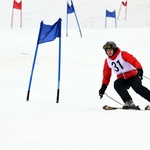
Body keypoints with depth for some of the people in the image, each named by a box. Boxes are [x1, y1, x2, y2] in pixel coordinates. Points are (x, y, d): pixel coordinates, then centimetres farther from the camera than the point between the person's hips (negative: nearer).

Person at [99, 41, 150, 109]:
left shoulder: (123, 54, -9)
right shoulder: (107, 61, 7)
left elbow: (134, 61, -20)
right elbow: (106, 75, 15)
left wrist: (139, 69, -38)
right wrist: (103, 87, 7)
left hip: (132, 76, -4)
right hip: (122, 79, 4)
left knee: (137, 88, -31)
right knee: (117, 84, -29)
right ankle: (129, 102, -33)